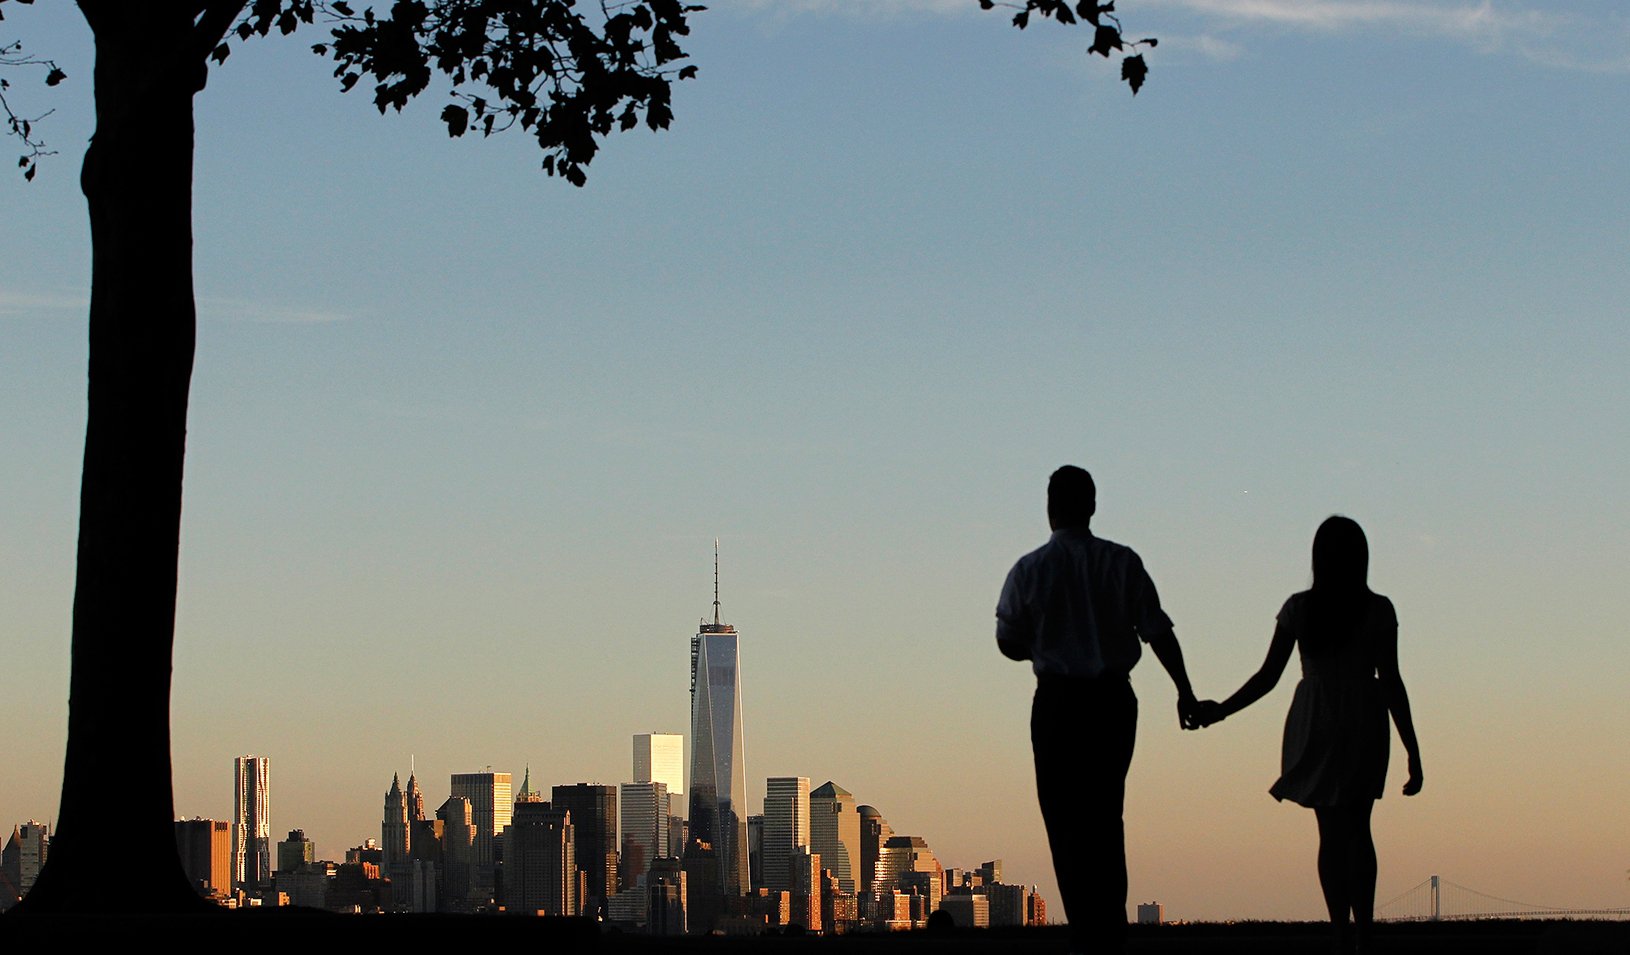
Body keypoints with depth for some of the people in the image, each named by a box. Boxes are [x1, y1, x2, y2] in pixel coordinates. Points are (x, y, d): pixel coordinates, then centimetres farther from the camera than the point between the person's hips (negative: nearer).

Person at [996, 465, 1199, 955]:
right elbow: (1158, 631, -3)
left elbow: (1009, 643, 1)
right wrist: (1184, 691, 3)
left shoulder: (1029, 570, -5)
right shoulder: (1122, 563, -1)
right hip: (1114, 698, 3)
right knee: (1106, 819, 13)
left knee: (1066, 821, 1)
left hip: (1058, 700, -3)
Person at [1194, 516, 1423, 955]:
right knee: (1357, 829, 12)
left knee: (1332, 832, 5)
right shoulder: (1378, 611, -5)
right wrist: (1413, 752, -2)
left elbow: (1268, 676, -2)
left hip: (1315, 724, 0)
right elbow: (1390, 683, -6)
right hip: (1364, 724, 0)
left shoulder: (1298, 609, -3)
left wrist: (1219, 710, 10)